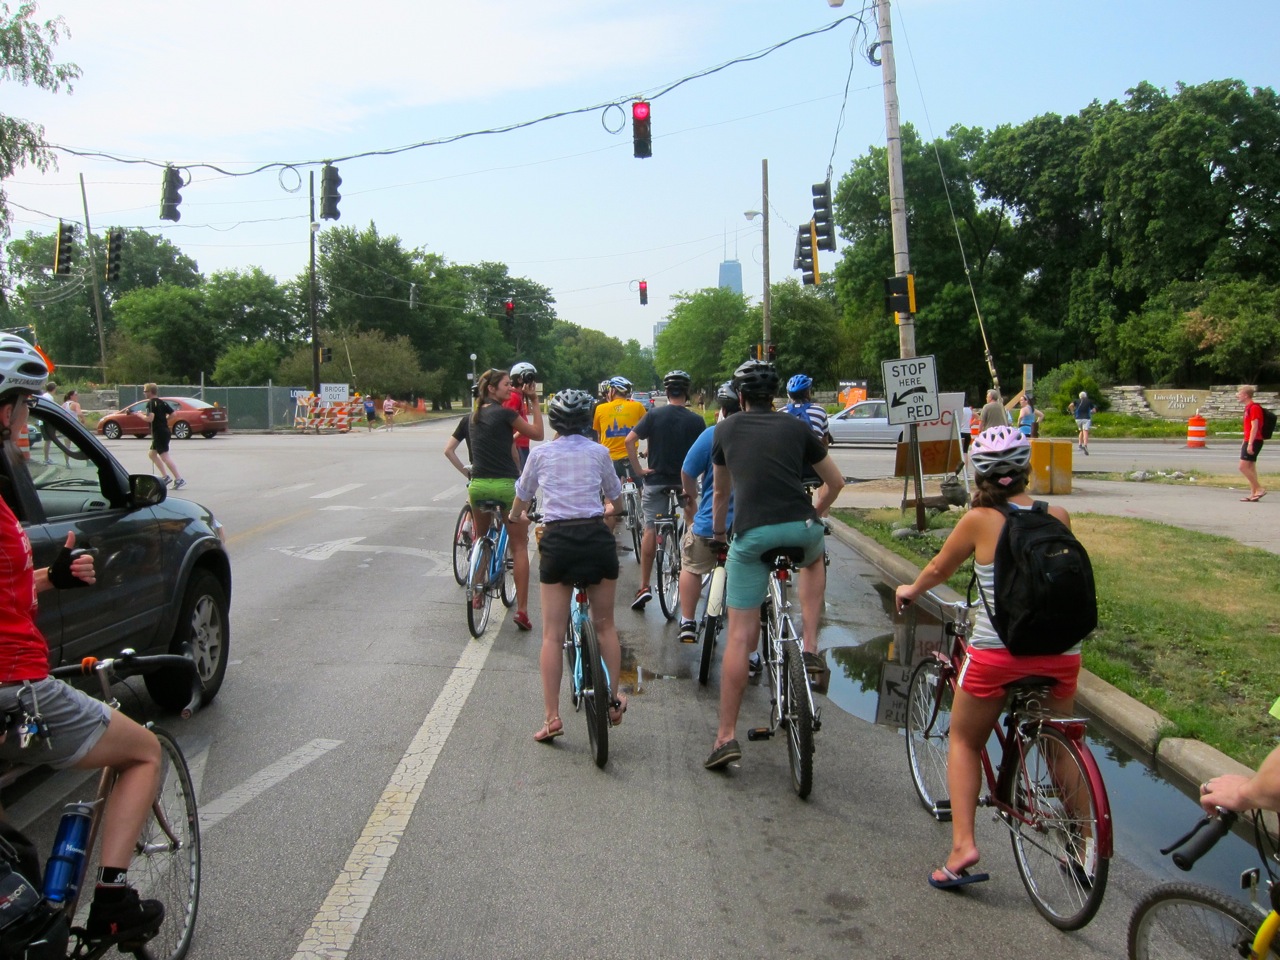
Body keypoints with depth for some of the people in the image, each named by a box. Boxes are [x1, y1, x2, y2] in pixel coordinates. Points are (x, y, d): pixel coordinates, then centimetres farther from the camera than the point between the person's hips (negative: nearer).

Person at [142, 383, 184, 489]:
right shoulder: (161, 402, 13)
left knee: (165, 457, -9)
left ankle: (179, 479, -13)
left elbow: (150, 418, -23)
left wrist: (140, 415, -6)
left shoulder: (150, 403, -11)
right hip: (164, 431, 9)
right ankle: (165, 476, 15)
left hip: (159, 433, -9)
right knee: (152, 454, 19)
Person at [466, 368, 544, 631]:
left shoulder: (474, 416, 11)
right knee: (519, 546, 2)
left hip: (478, 485, 6)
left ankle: (476, 594, 35)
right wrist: (535, 400, -1)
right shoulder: (504, 413, -10)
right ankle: (522, 609, -3)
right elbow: (537, 433, -5)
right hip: (506, 486, -6)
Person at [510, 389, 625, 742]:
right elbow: (617, 503, 20)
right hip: (597, 538, 1)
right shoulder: (599, 452, 7)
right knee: (605, 624, 17)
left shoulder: (540, 454, 7)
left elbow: (519, 504, 20)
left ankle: (551, 716, 3)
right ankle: (613, 699, 19)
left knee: (552, 634, 4)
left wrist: (518, 516, 44)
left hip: (557, 541, 0)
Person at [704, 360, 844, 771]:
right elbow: (836, 482, 24)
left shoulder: (725, 430, 17)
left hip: (751, 533, -1)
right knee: (814, 561, 38)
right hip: (801, 529, 1)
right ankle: (810, 647, 20)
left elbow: (721, 492, 28)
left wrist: (718, 532, 44)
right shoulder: (797, 428, 16)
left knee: (739, 634, 5)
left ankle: (726, 735, 5)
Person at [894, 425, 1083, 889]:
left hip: (997, 651, -3)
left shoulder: (980, 520, -4)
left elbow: (937, 570, 9)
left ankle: (963, 844, 6)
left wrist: (909, 590, 30)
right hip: (1060, 651, 3)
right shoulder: (1058, 516, 3)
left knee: (964, 742, 17)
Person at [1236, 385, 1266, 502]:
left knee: (1243, 466, -13)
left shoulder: (1254, 408, -14)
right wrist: (1245, 442, 23)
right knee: (1251, 468, 8)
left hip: (1253, 441, -10)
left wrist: (1250, 444, -23)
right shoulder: (1248, 408, 16)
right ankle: (1253, 494, 8)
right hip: (1249, 441, 10)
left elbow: (1254, 427, -20)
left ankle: (1259, 489, -10)